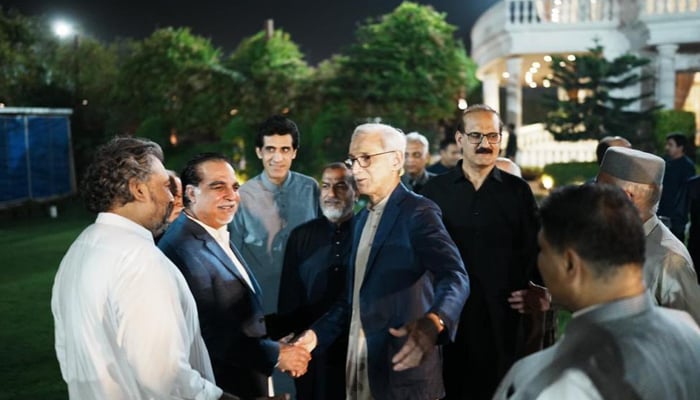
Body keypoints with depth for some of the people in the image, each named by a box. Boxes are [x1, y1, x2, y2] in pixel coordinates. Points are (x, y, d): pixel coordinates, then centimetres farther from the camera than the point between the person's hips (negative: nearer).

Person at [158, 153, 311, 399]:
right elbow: (210, 336, -25)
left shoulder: (219, 237, 8)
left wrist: (276, 344, -3)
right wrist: (276, 355, -17)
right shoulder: (183, 249, -22)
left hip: (247, 380, 9)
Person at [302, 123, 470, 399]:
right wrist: (317, 333, 10)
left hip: (404, 371, -7)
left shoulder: (418, 212, -12)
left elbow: (455, 276, -26)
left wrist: (433, 322, -44)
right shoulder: (363, 218, 14)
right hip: (360, 370, 7)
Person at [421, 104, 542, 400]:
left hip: (504, 312, 0)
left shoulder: (518, 190, 4)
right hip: (451, 312, 0)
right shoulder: (435, 190, 3)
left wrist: (533, 293, -8)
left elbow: (535, 250, 5)